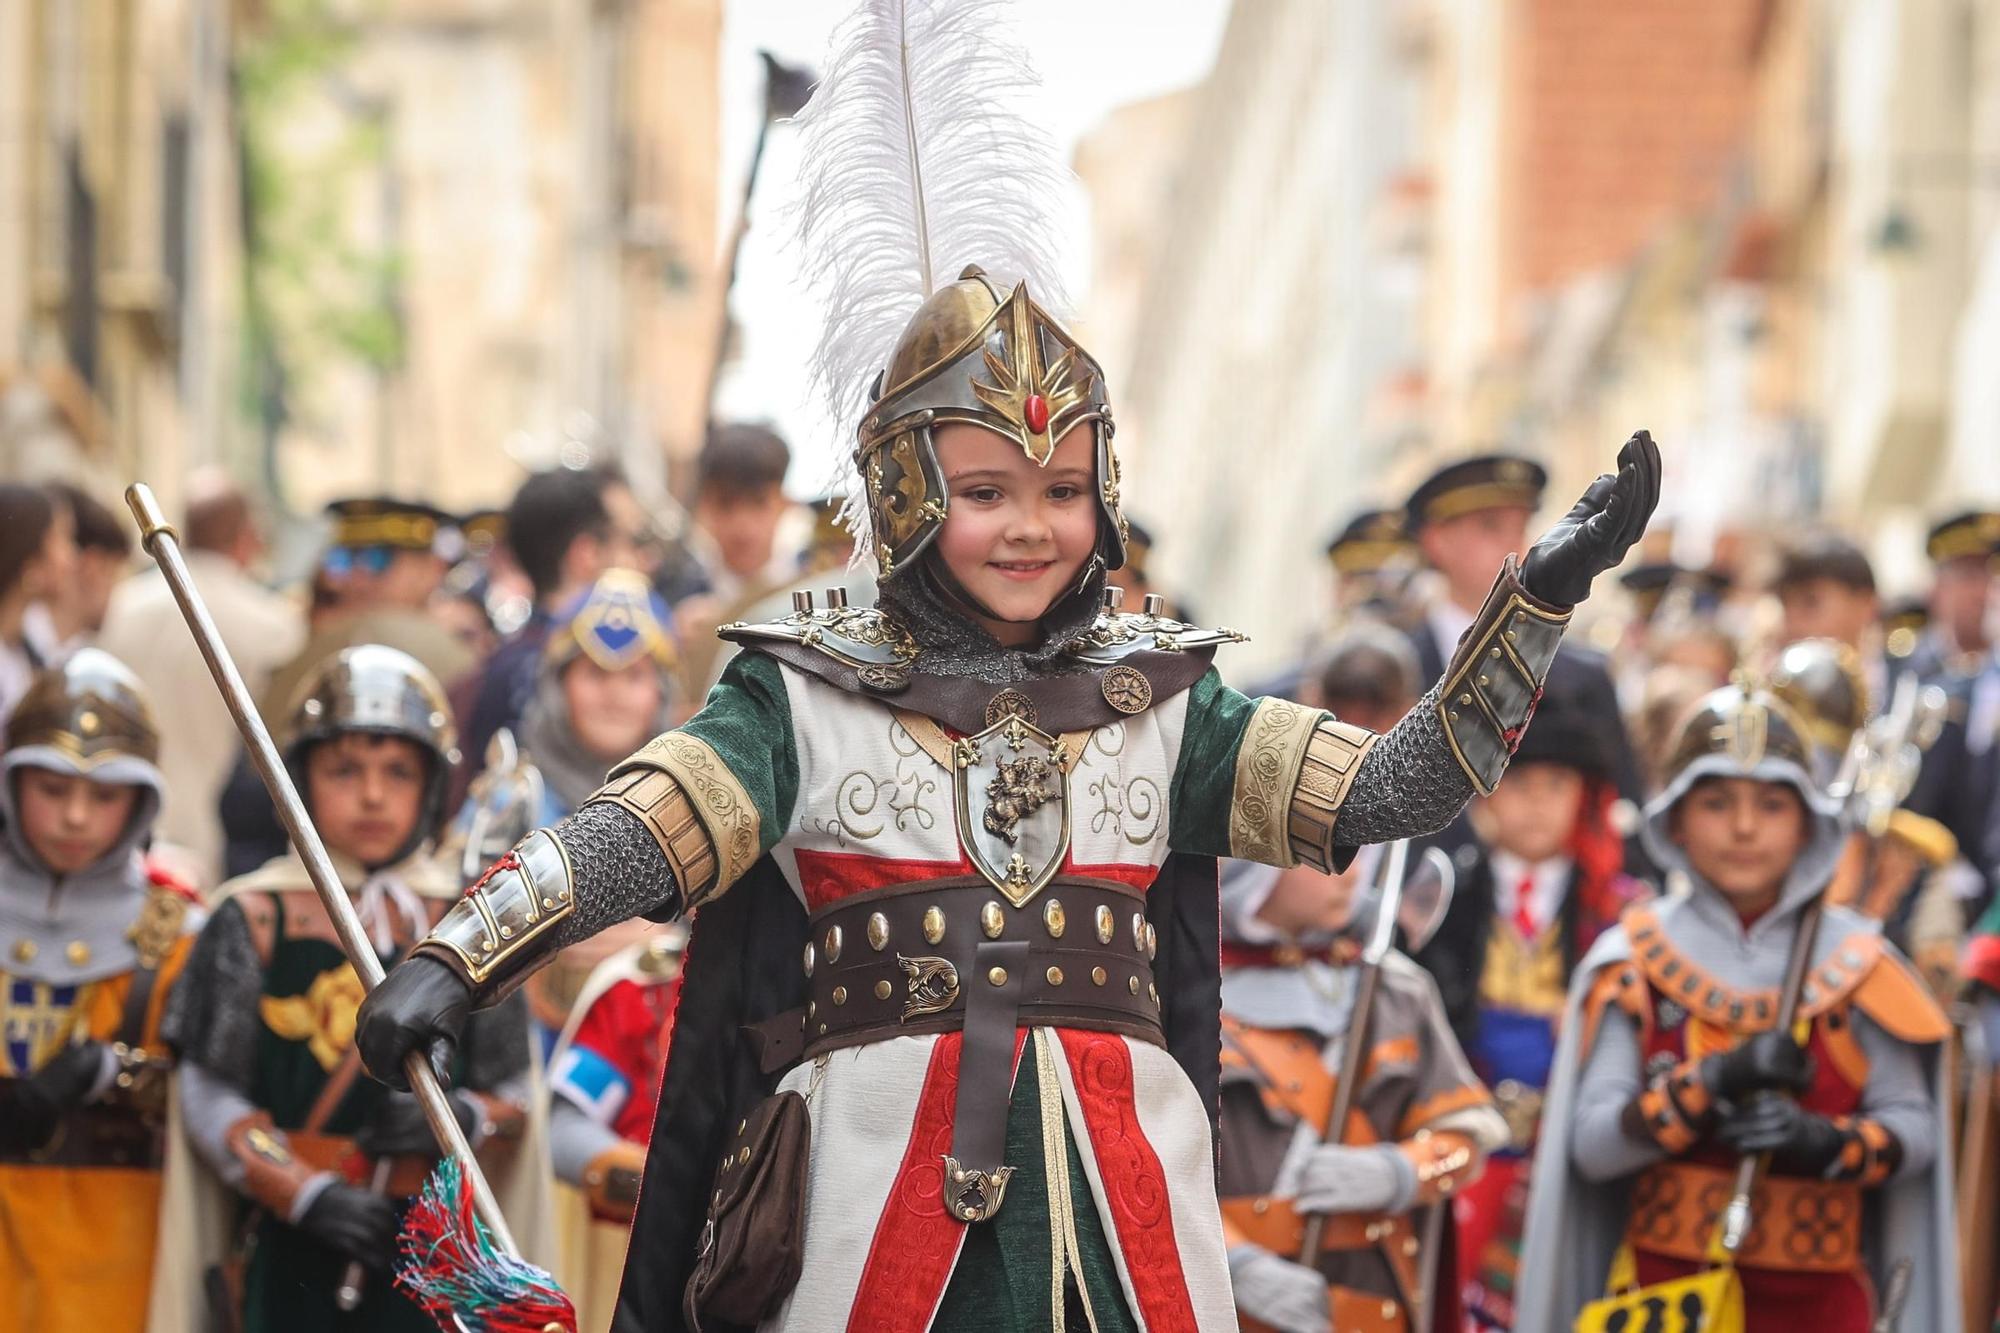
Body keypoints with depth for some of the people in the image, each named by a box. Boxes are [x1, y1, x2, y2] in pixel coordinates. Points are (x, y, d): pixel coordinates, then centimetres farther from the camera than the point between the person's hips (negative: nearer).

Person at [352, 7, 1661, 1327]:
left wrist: (1543, 595, -5)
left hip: (1122, 1196, 3)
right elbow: (635, 839, -9)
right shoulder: (811, 700, 4)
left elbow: (1397, 783, 6)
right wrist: (456, 960, -26)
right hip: (886, 1188, -2)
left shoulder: (1159, 705, 13)